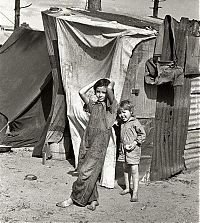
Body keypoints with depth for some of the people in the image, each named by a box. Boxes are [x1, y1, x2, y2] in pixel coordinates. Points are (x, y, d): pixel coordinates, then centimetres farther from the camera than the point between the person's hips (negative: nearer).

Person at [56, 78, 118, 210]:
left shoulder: (111, 106, -2)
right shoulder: (93, 105, 14)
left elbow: (110, 88, -19)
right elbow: (81, 92, 5)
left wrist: (111, 83, 2)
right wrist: (95, 82, 8)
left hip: (99, 145, -6)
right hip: (86, 142, 6)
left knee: (86, 173, -6)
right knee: (87, 173, 6)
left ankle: (74, 198, 3)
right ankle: (93, 200, 15)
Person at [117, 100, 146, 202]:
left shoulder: (135, 122, -12)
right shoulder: (122, 123, 10)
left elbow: (142, 134, -10)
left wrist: (135, 143, -17)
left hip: (133, 149, -8)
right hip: (123, 149, 8)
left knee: (134, 169, -8)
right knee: (125, 168, 14)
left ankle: (135, 192, -6)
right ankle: (127, 188, 27)